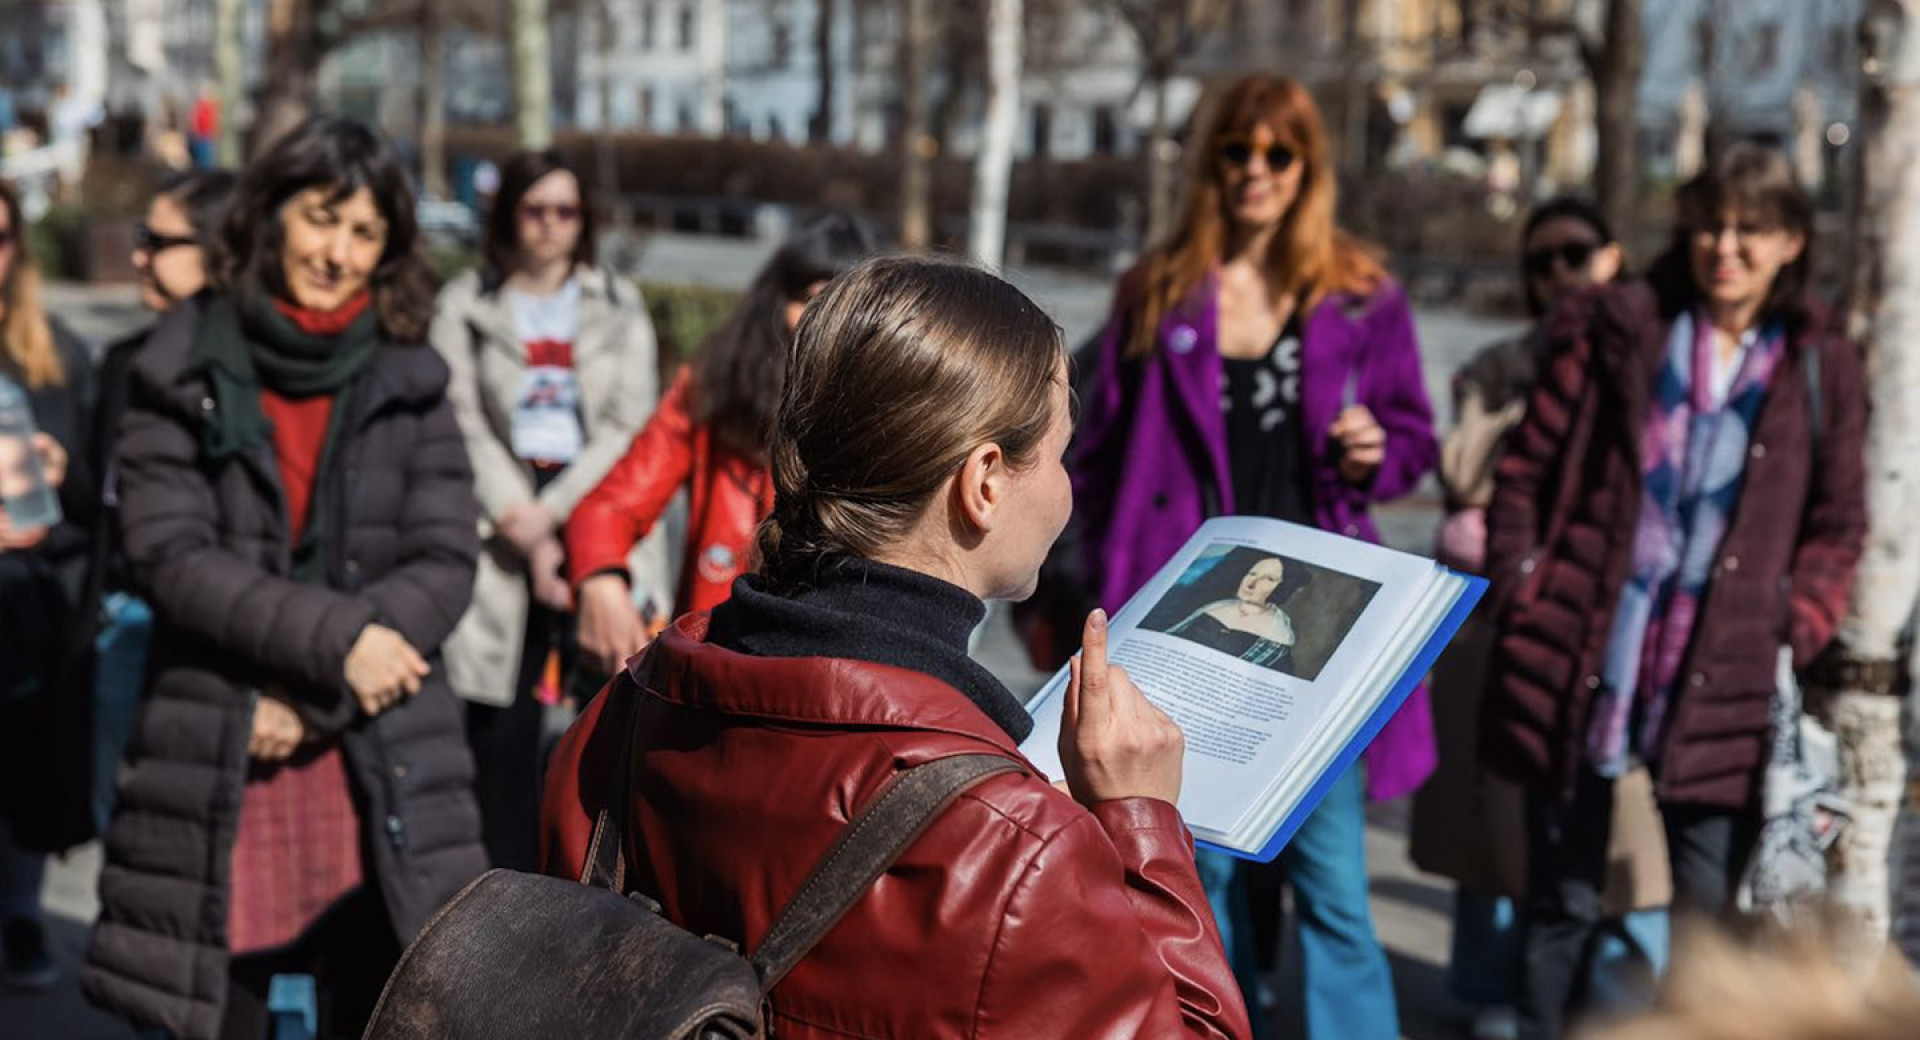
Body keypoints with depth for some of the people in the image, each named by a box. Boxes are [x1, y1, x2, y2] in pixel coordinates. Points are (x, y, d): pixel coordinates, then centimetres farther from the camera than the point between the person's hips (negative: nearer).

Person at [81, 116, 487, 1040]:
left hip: (379, 765, 1)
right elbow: (168, 553, -6)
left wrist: (314, 699, -11)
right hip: (215, 764, -1)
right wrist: (332, 637, -16)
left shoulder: (410, 381, 8)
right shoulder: (184, 373, 4)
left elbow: (445, 561, 0)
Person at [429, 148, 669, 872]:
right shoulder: (465, 306, 9)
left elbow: (630, 425, 3)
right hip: (503, 531, 0)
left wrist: (552, 513, -8)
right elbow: (464, 427, 0)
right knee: (502, 723, -3)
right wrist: (525, 535, -11)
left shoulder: (618, 305, 12)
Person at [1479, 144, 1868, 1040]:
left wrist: (1796, 628, -2)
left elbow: (1838, 526, 10)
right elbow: (1527, 469, 4)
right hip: (1581, 661, 0)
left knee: (1712, 914, 4)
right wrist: (1521, 587, -3)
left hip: (1720, 686, 1)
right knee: (1562, 901, 9)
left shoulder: (1819, 371, 5)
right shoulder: (1620, 327, 2)